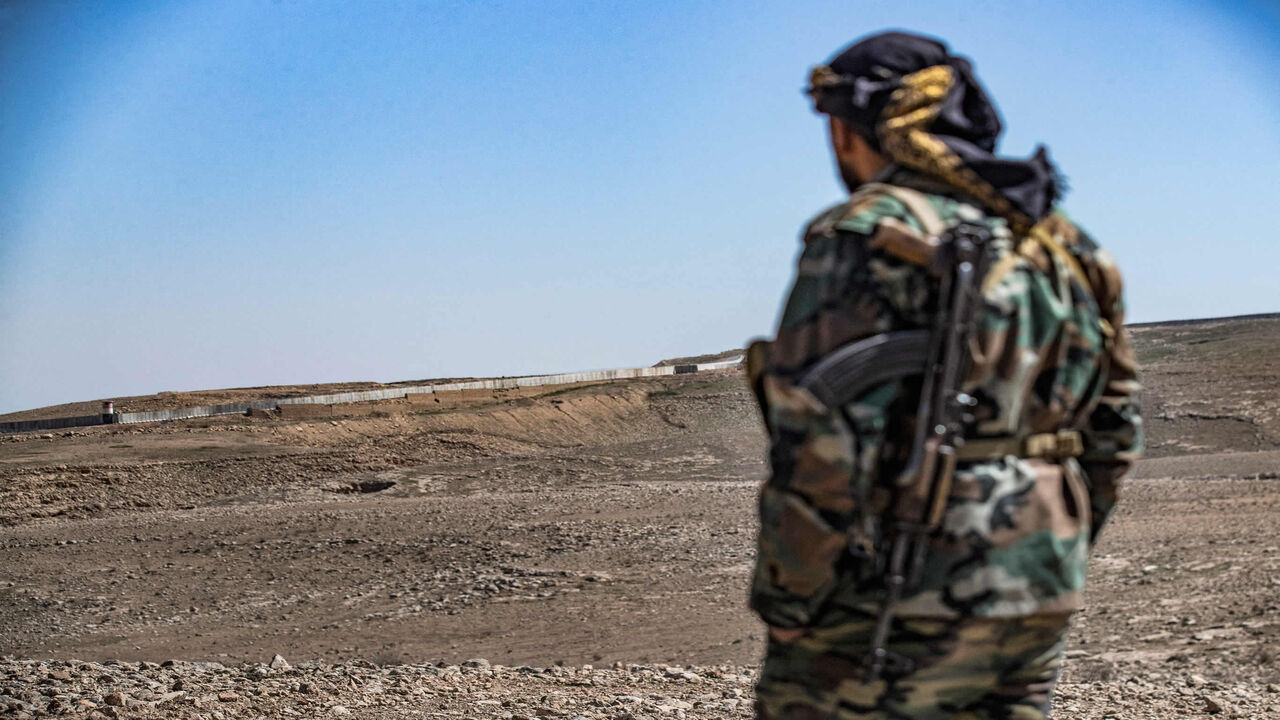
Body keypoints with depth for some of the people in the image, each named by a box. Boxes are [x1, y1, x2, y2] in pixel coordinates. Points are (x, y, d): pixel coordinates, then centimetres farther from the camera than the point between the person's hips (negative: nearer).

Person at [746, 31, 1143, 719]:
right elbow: (1112, 428, 17)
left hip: (896, 606, -8)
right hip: (1035, 603, 8)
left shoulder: (865, 233, -10)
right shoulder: (1054, 242, 14)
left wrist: (790, 609, -13)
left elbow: (822, 437, -19)